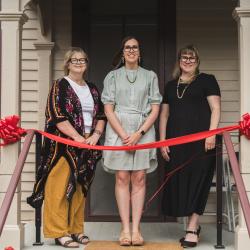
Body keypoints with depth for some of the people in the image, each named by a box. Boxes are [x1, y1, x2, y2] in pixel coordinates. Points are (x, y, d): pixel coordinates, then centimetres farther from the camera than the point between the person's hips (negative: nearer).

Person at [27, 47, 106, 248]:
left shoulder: (92, 89, 16)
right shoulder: (60, 86, -2)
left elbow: (101, 115, 14)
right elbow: (57, 117, -12)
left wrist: (96, 134, -4)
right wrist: (78, 137, -18)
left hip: (87, 146, 6)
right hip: (63, 144, -6)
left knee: (79, 188, 9)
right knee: (60, 188, -6)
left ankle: (75, 229, 16)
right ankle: (59, 232, -1)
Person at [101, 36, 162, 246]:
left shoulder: (150, 76, 12)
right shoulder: (113, 76, 11)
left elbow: (155, 109, 5)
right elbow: (108, 109, 3)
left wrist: (139, 133, -9)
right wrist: (123, 135, -10)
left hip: (143, 131, 0)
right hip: (118, 130, 0)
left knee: (139, 179, -2)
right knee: (122, 178, -3)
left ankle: (136, 229, 0)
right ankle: (125, 229, 0)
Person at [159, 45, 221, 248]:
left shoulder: (207, 80, 6)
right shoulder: (171, 85, 19)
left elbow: (215, 108, -2)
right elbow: (164, 114, 18)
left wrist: (211, 134, -14)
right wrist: (162, 141, 9)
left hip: (200, 141, -4)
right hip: (176, 142, 5)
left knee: (197, 182, -5)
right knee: (179, 182, 2)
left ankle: (192, 229, -1)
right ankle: (195, 225, 14)